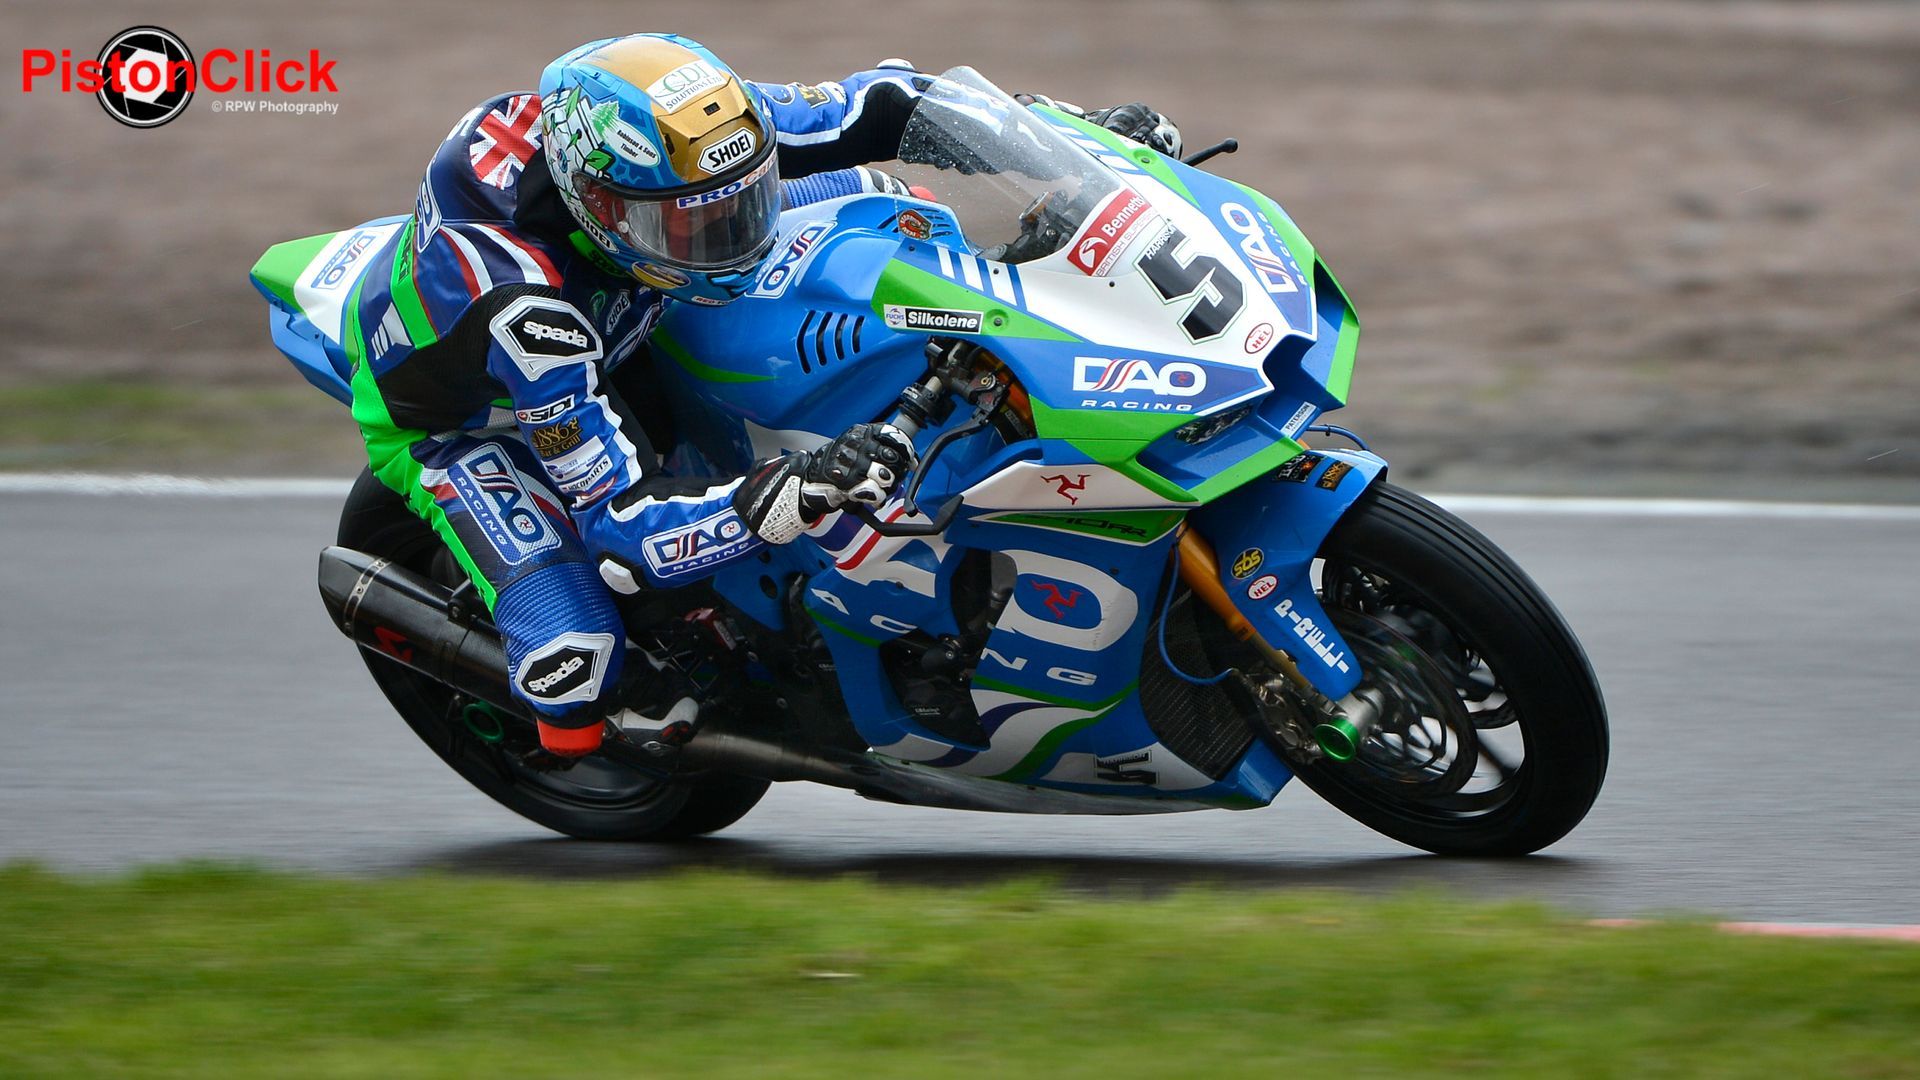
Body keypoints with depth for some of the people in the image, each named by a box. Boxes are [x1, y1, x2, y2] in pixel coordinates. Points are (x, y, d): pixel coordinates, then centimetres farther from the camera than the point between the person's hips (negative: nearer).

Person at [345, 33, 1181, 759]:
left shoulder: (674, 137, -31)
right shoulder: (523, 310, -47)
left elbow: (876, 108, -16)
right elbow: (619, 525, -44)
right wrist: (796, 494, -59)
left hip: (610, 330, 6)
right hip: (463, 420, -6)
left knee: (882, 201, -3)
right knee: (573, 657, -28)